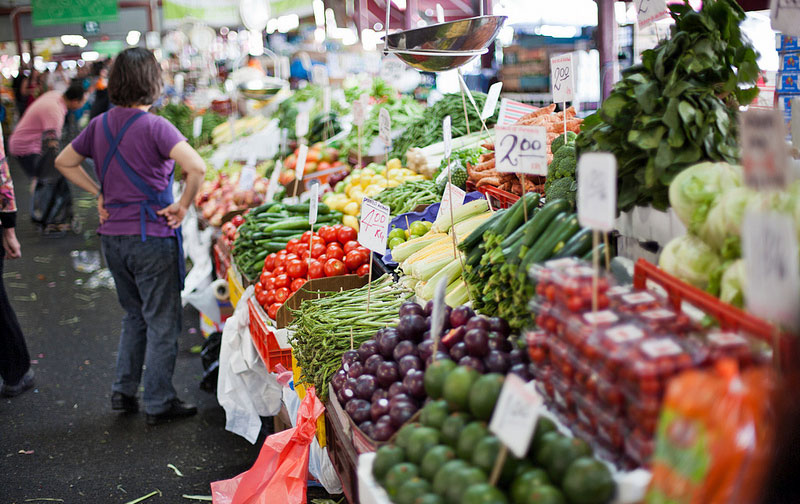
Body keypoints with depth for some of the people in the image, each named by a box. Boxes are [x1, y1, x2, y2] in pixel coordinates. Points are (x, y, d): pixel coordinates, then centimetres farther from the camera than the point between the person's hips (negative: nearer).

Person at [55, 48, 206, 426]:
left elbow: (64, 162, 17)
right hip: (152, 238, -6)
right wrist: (182, 206, -14)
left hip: (113, 236, 6)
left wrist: (99, 195, 13)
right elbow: (197, 168, -28)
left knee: (134, 315, 22)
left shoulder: (100, 125, 4)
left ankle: (123, 391, 27)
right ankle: (158, 404, 14)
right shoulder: (154, 126, -15)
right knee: (162, 323, 6)